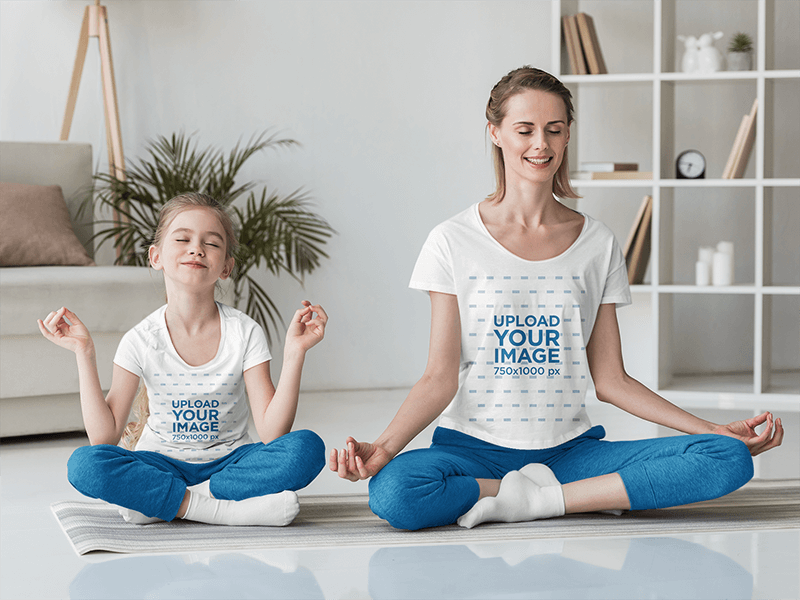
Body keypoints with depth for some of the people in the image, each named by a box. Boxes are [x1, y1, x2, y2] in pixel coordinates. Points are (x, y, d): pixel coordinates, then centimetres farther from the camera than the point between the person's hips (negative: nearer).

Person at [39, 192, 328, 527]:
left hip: (228, 463, 1)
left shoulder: (244, 333, -7)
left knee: (307, 449, -29)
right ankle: (220, 508, -29)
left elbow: (272, 433, -15)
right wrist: (84, 354, -15)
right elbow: (104, 438, -11)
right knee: (84, 464, -30)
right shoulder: (141, 341, -6)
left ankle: (158, 503, -25)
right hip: (163, 465, -1)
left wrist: (294, 352, -22)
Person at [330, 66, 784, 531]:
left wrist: (713, 430, 0)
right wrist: (384, 447, -20)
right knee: (393, 493, -37)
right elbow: (441, 378, -3)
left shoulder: (597, 244, 8)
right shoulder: (454, 242, 0)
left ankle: (539, 500, -18)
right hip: (476, 447, -2)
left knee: (729, 459, -20)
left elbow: (610, 380, 9)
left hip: (568, 450, 2)